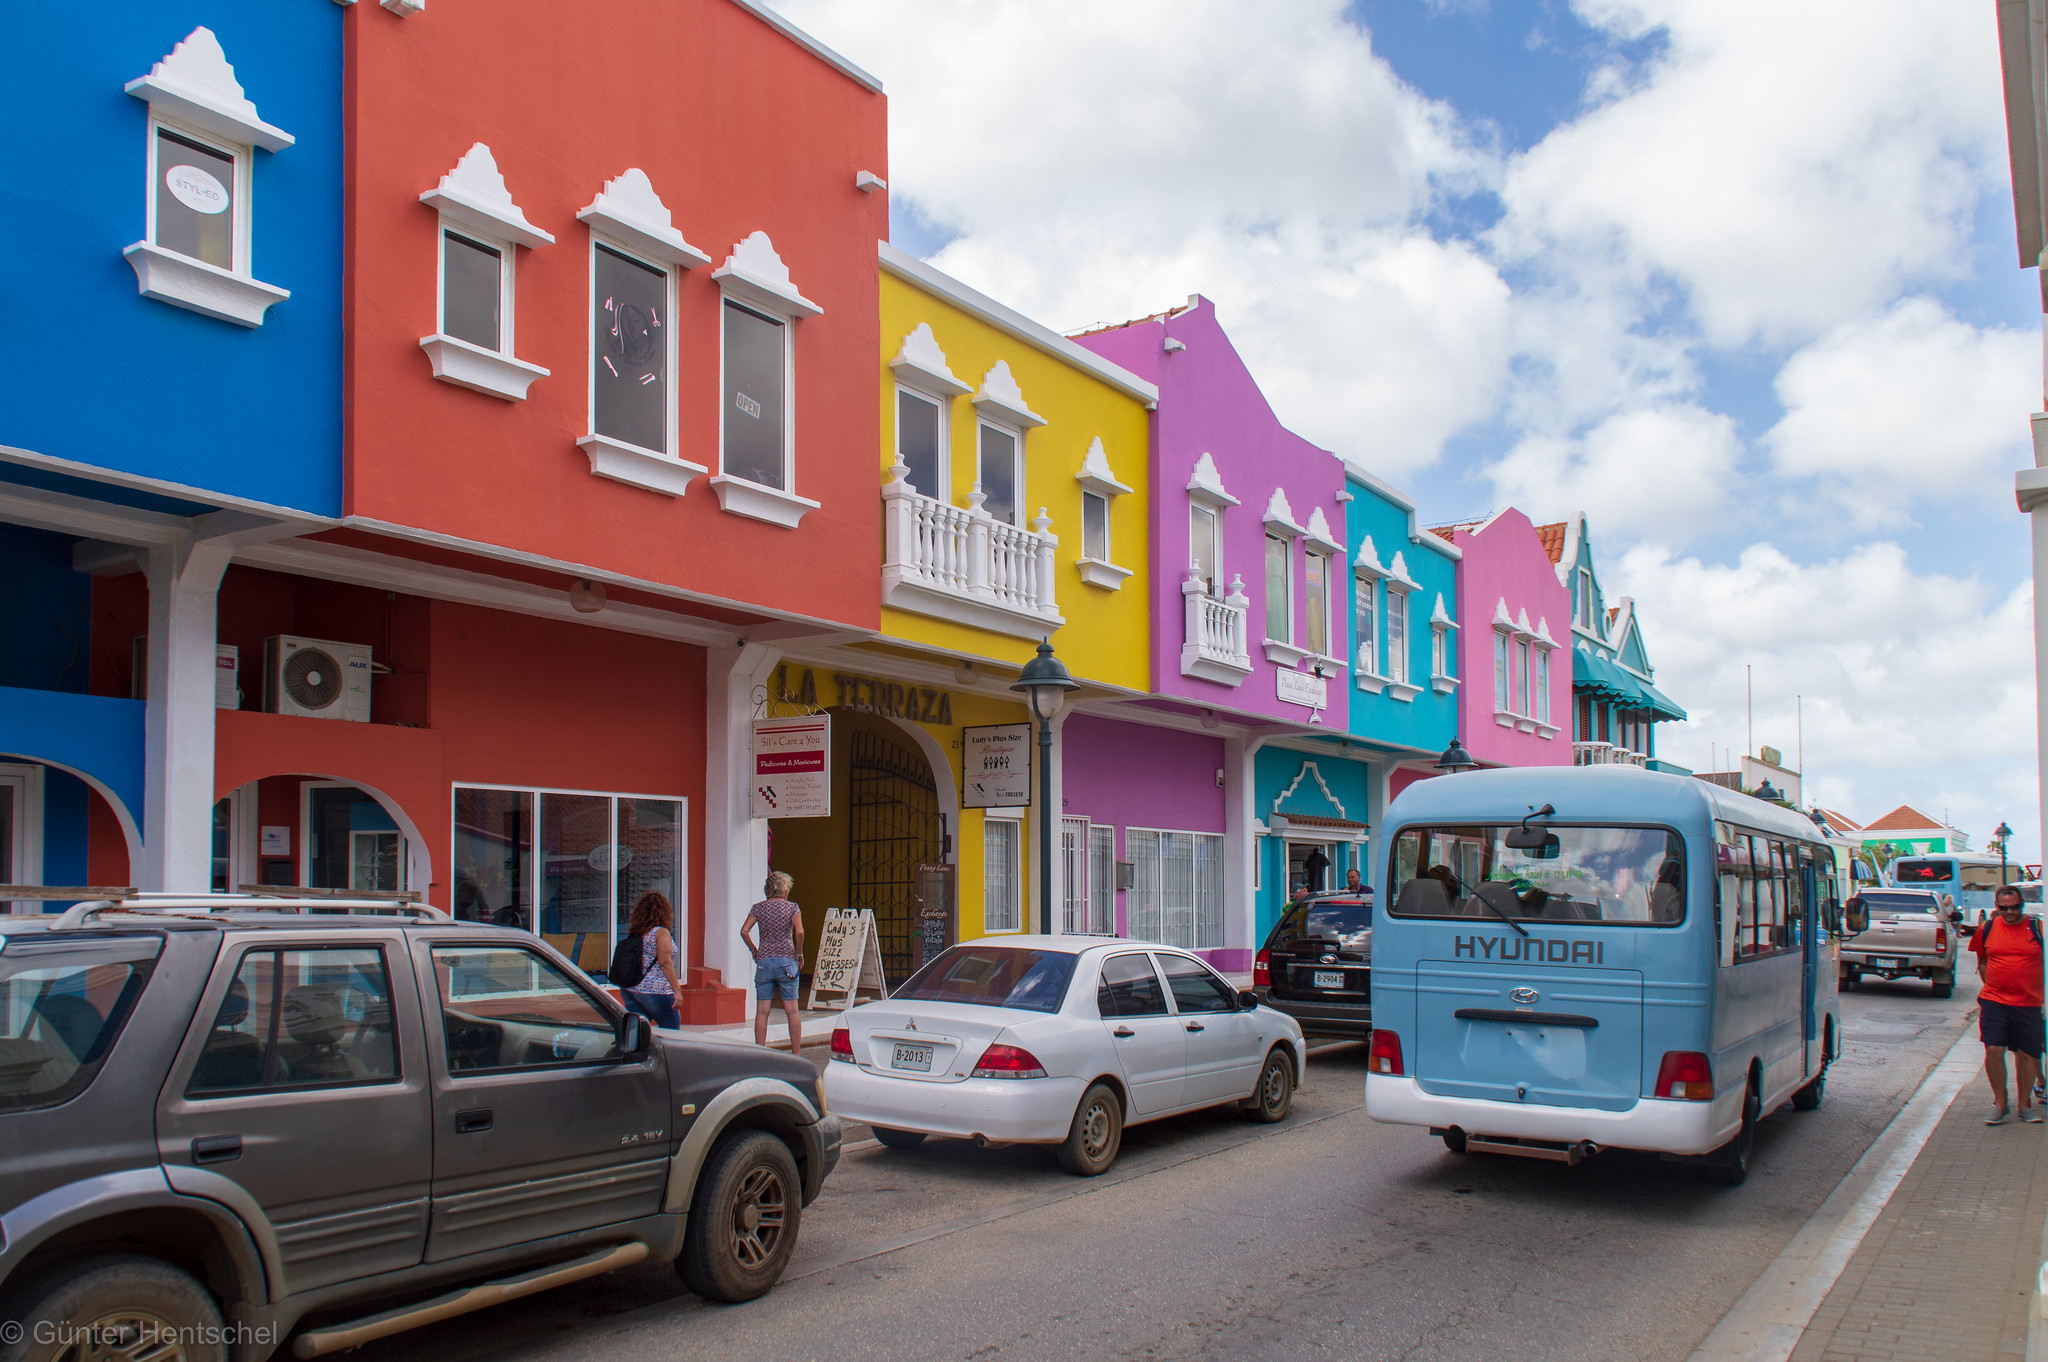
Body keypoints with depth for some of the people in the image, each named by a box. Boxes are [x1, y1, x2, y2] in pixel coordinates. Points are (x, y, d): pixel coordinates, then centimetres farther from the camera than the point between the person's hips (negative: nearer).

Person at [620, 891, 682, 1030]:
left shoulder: (634, 933, 10)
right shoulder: (661, 933, -10)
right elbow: (665, 962, -18)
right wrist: (677, 989, -17)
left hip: (629, 991, 7)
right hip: (656, 992, -7)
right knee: (671, 1036, 3)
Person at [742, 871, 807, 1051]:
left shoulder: (758, 908, 5)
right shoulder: (792, 908, 0)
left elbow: (744, 931, -3)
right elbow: (799, 932, -13)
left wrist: (753, 950, 9)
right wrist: (799, 954, -1)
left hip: (763, 961, 2)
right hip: (786, 962, -2)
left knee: (761, 1011, 3)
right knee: (791, 1010, 3)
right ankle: (796, 1053, 5)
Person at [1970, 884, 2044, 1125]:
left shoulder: (2037, 927, -1)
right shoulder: (1987, 928, 4)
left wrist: (2043, 994, 1)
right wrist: (1989, 986, 10)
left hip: (2028, 1003, -1)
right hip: (1993, 1001, 1)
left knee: (2026, 1054, 7)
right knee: (1993, 1050, -6)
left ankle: (2025, 1104, 23)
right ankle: (2001, 1105, 7)